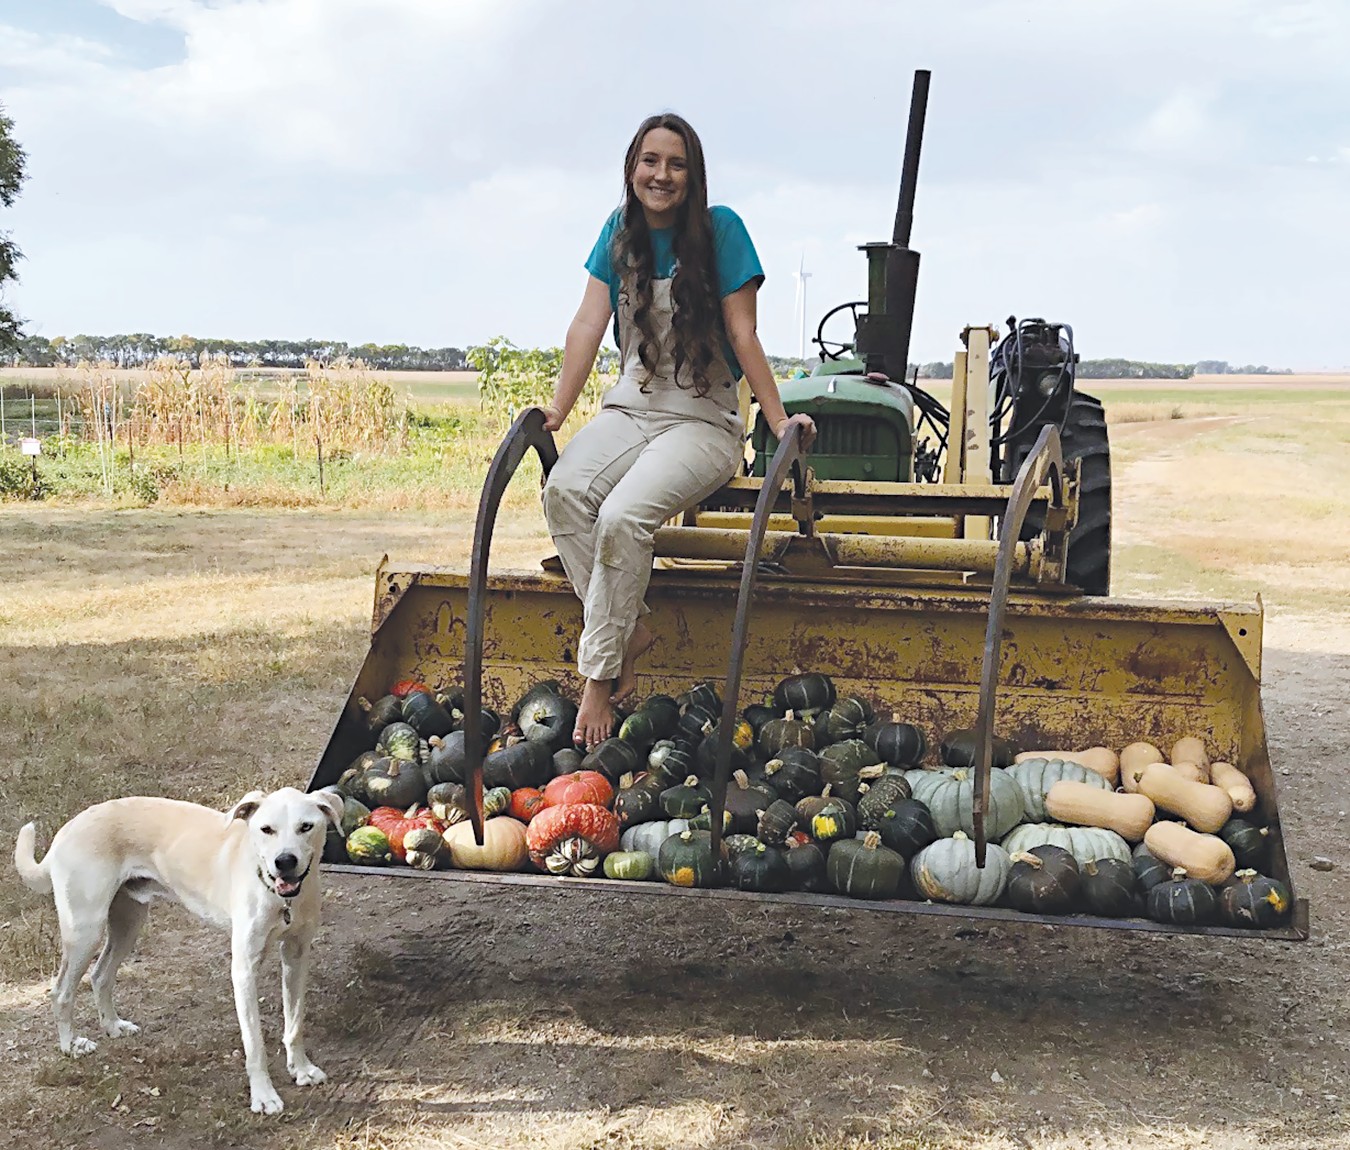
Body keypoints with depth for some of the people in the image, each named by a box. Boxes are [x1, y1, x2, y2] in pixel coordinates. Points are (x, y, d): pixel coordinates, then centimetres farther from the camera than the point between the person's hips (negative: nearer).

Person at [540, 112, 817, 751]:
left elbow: (742, 334, -7)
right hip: (629, 409, 4)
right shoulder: (621, 230, 7)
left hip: (704, 420, -4)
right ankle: (630, 632, -19)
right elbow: (589, 324, 2)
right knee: (564, 490, -28)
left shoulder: (720, 228, -6)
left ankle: (599, 675, -19)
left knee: (623, 516, -31)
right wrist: (556, 410, -6)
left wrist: (780, 421, -11)